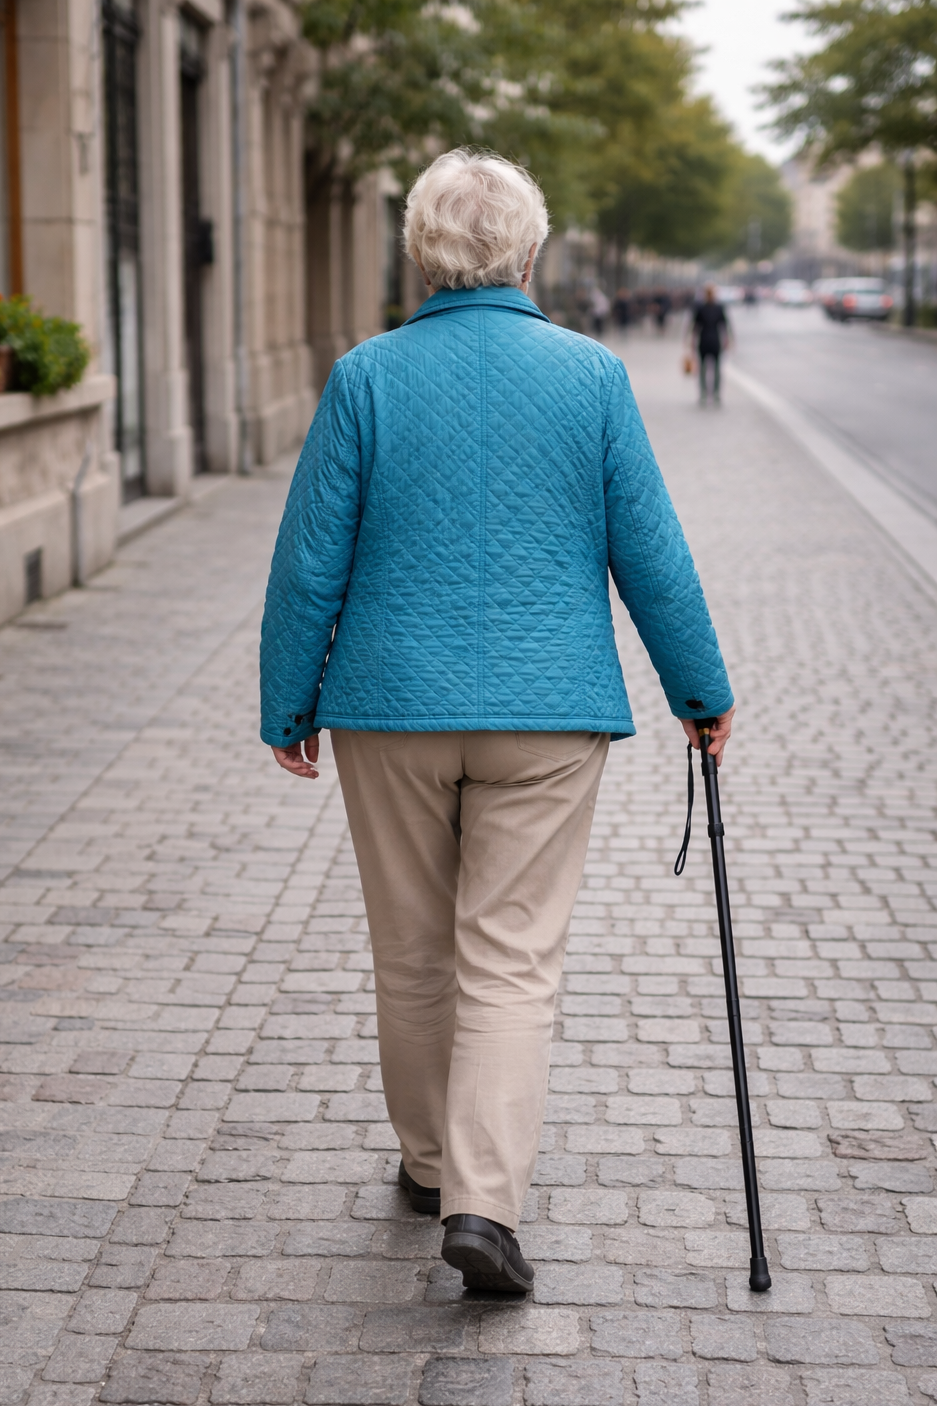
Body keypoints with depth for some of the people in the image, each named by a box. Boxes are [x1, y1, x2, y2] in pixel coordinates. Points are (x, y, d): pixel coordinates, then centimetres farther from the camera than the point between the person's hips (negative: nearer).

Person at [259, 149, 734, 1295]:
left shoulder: (365, 378, -3)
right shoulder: (592, 375, -2)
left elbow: (311, 562, -1)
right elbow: (651, 554, 1)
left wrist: (288, 706, 9)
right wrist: (703, 691, 12)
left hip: (393, 705, 1)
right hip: (549, 709, 0)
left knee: (413, 955, 15)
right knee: (513, 959, 1)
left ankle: (433, 1164, 30)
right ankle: (483, 1202, -10)